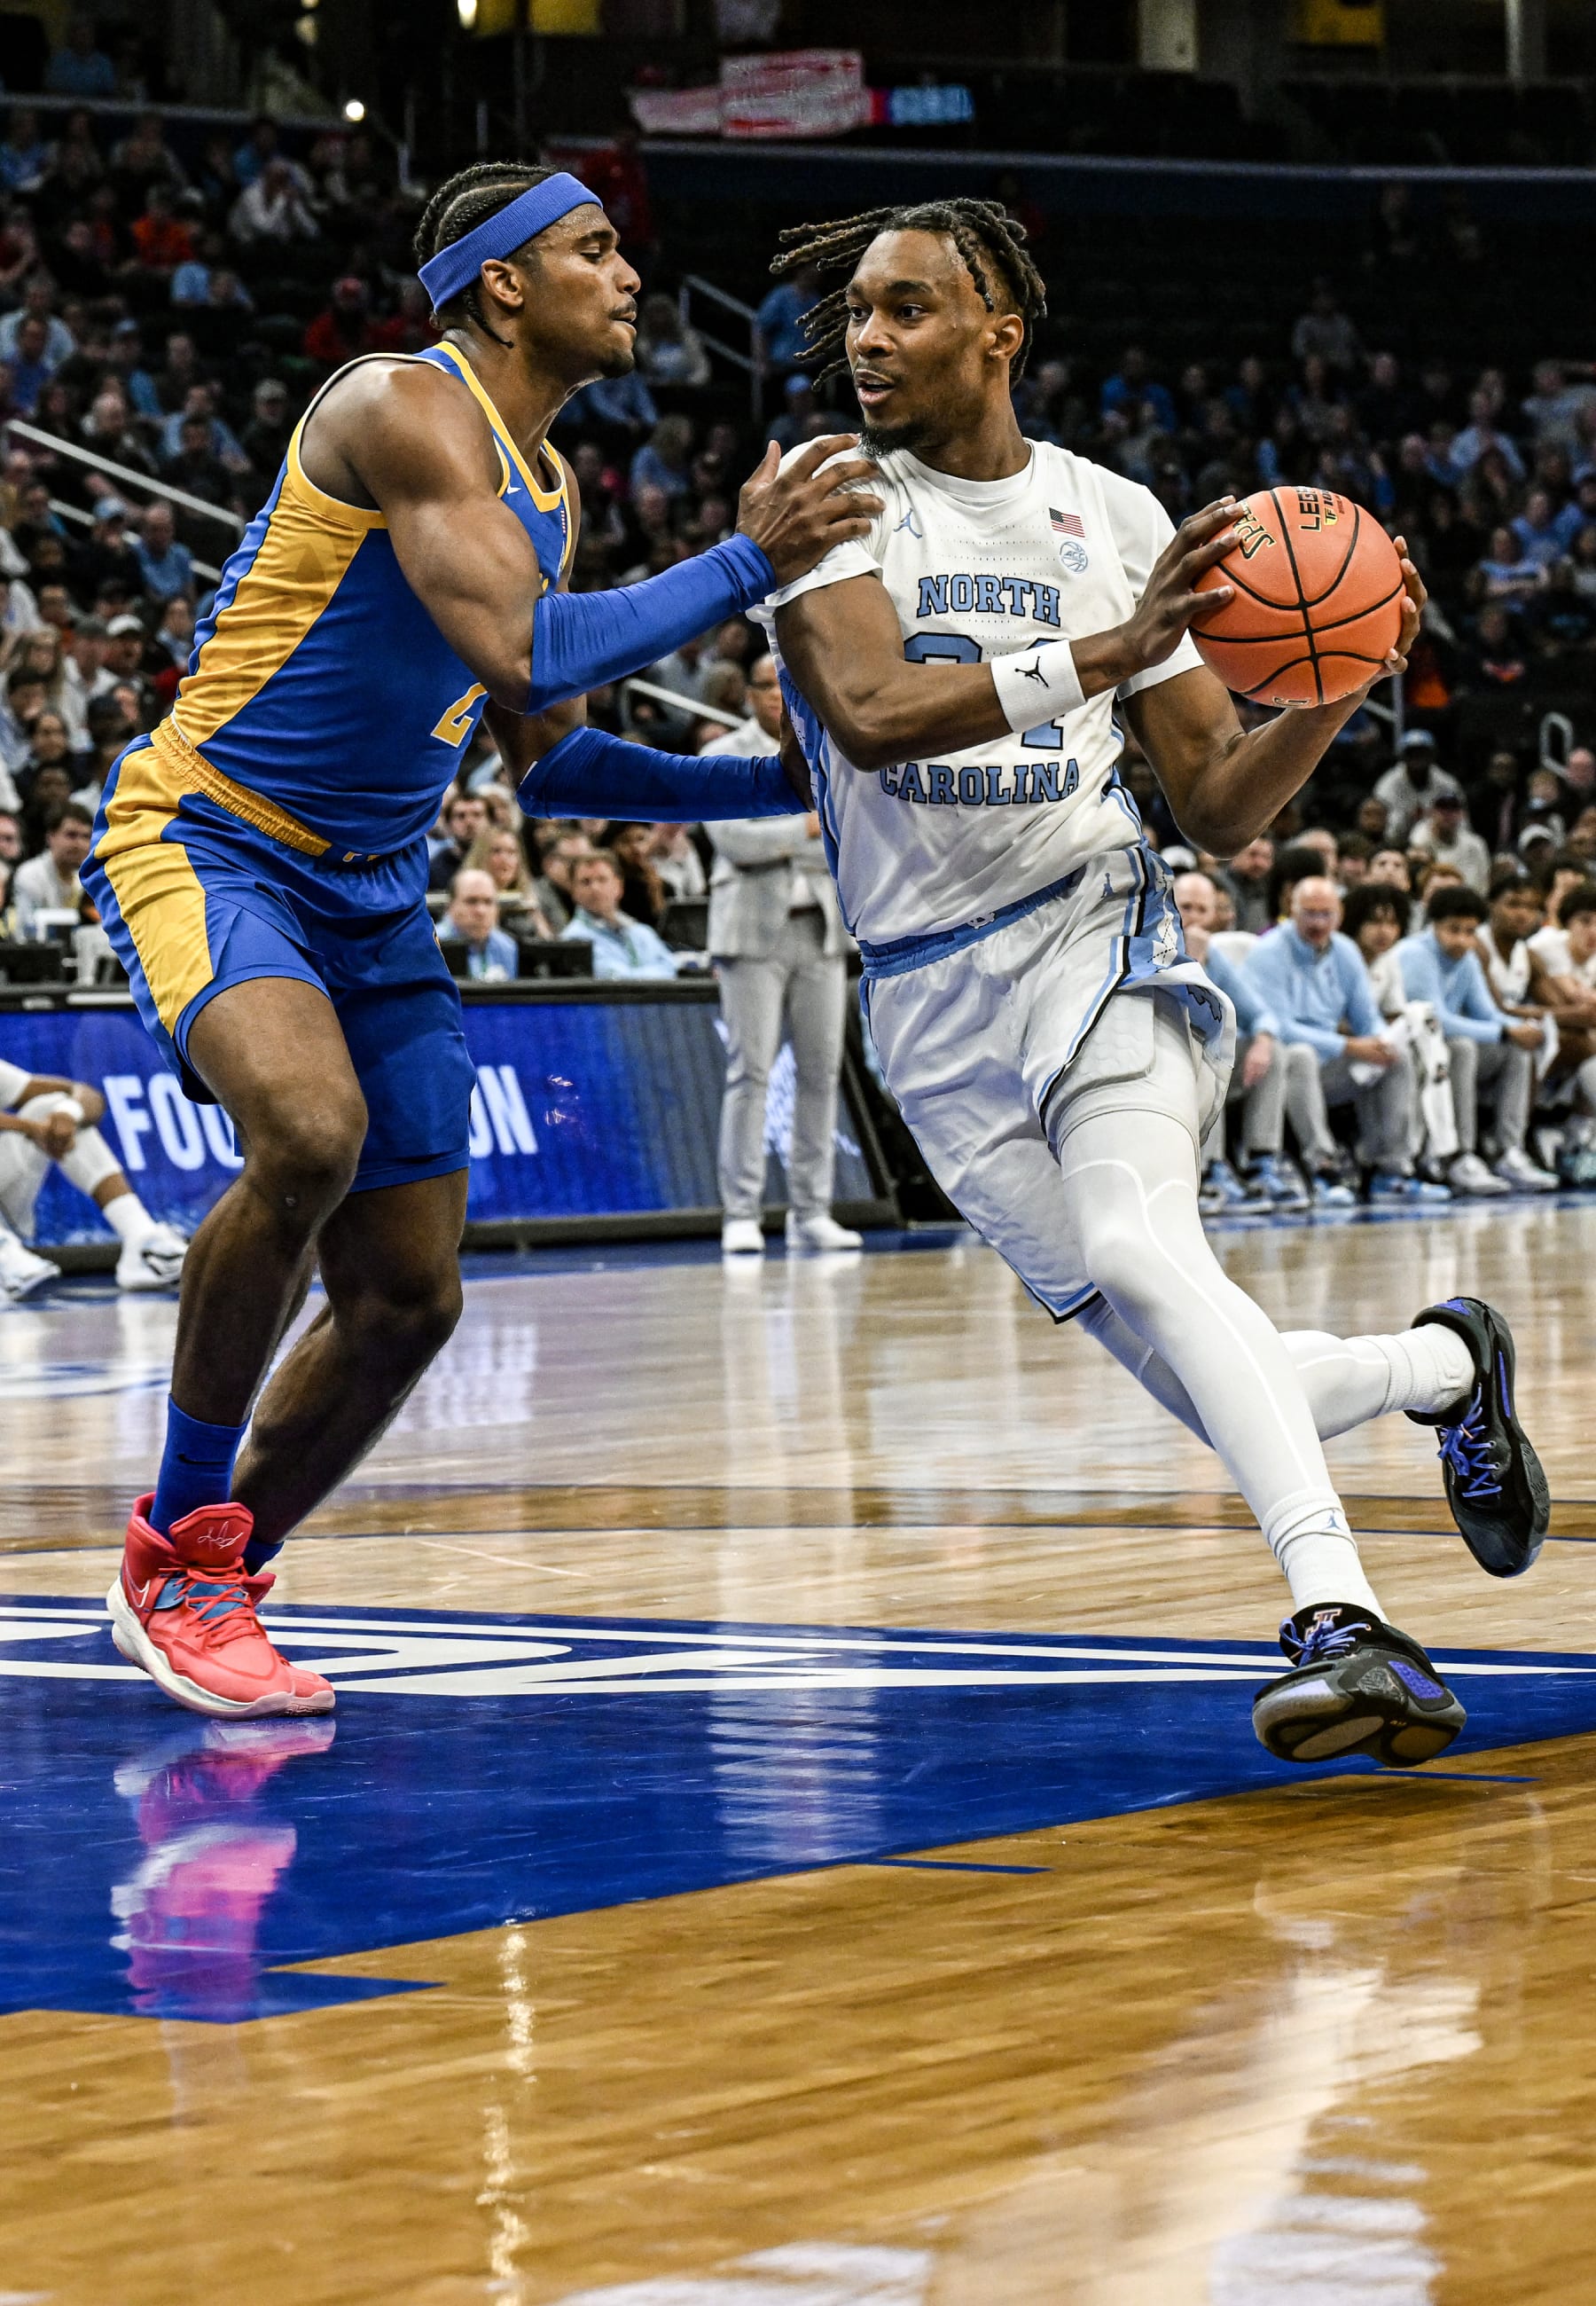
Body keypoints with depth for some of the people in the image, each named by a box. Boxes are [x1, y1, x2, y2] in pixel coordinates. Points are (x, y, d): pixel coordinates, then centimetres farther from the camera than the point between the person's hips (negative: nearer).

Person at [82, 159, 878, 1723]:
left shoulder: (540, 486, 13)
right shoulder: (405, 410, -15)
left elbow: (546, 763, 20)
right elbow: (529, 654, -28)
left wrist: (784, 786, 14)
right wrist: (749, 562, -24)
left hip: (372, 893, 9)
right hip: (205, 843, -9)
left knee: (409, 1300, 3)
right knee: (310, 1131, -35)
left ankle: (193, 1584, 23)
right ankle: (181, 1544, -17)